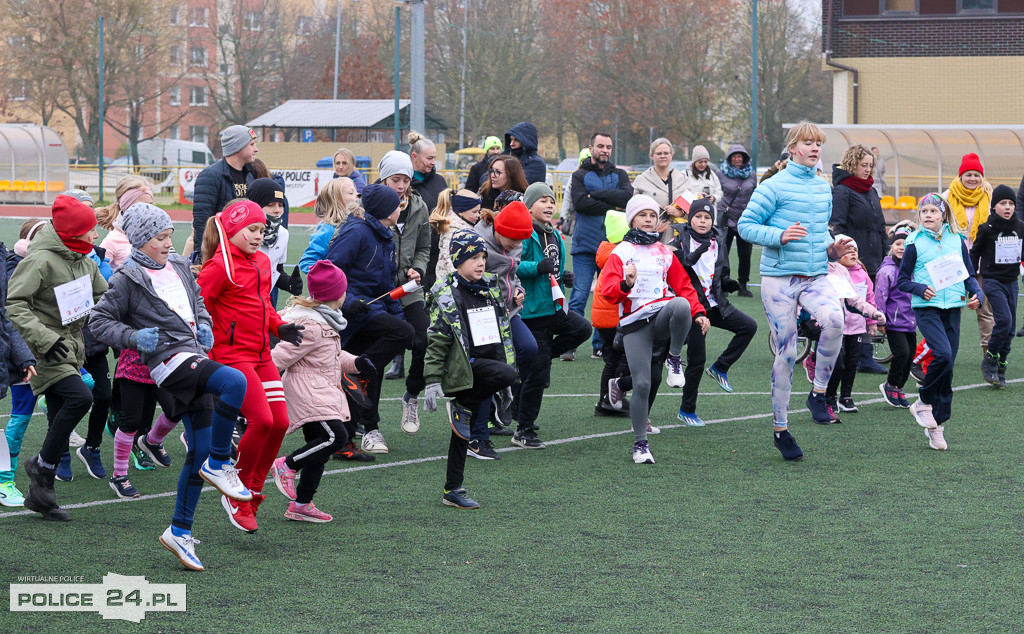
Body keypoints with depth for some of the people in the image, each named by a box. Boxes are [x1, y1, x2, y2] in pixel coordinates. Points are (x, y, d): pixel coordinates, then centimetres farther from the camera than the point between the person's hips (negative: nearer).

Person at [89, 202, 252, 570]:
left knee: (199, 453, 3)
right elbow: (100, 320, 1)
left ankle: (180, 532, 13)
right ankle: (219, 464, -16)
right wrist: (134, 337, -14)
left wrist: (204, 325, 12)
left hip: (195, 358, 7)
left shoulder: (179, 268, 16)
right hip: (169, 360, -7)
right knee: (235, 382, -31)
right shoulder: (128, 279, -2)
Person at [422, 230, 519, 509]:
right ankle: (462, 407, -10)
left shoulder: (491, 289, 12)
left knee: (463, 431, 6)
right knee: (508, 374, -29)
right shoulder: (446, 295, -7)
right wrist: (433, 382, -13)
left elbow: (503, 333, 20)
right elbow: (436, 341, -8)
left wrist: (506, 376, 20)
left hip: (489, 364, 6)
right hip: (464, 367, -6)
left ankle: (452, 490, 11)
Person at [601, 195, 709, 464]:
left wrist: (698, 313, 4)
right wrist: (626, 284, -28)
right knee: (642, 384, -12)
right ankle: (640, 444, 3)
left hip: (663, 316, 2)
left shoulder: (664, 252, 19)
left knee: (681, 304, -35)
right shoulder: (620, 253, 7)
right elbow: (608, 291, -6)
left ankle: (674, 359, -13)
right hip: (635, 324, -2)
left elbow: (683, 286, 19)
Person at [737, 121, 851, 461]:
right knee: (786, 352, -1)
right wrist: (780, 236, -20)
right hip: (779, 278, -4)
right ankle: (780, 428, 14)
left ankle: (818, 393, -9)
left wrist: (832, 249, 6)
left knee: (834, 320, -28)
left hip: (815, 277, 4)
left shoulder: (824, 189, 13)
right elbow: (745, 225, -6)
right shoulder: (774, 186, -5)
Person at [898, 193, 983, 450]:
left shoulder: (958, 241, 9)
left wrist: (977, 295, -3)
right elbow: (902, 280, 4)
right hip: (926, 307, -3)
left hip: (953, 307, 3)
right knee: (942, 354, -24)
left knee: (948, 367, 3)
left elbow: (970, 274, 15)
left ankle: (937, 424, 11)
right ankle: (924, 402, -1)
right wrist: (921, 289, -14)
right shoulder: (915, 244, 1)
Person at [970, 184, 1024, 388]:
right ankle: (989, 362, -3)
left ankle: (1000, 368, 12)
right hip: (992, 281, -5)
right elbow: (974, 253, 1)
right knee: (1004, 320, -18)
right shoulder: (987, 229, -8)